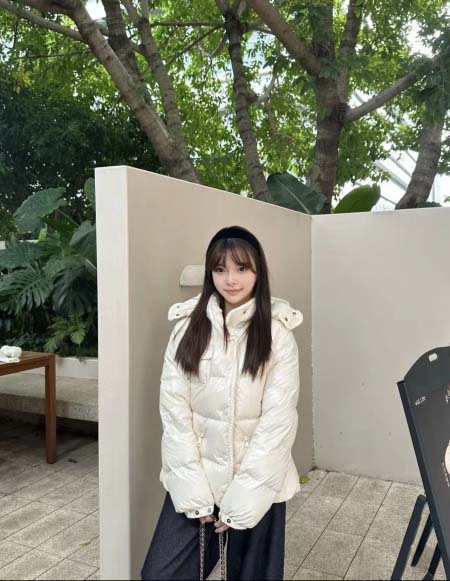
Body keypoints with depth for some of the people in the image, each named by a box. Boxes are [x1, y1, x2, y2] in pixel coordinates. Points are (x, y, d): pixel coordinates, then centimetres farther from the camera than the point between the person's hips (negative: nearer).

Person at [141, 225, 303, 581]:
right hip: (196, 477, 2)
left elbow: (278, 419, -10)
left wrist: (241, 499, -12)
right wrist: (194, 491, -9)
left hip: (257, 480, -1)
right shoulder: (188, 326, -3)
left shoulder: (277, 333, -8)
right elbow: (173, 409, -5)